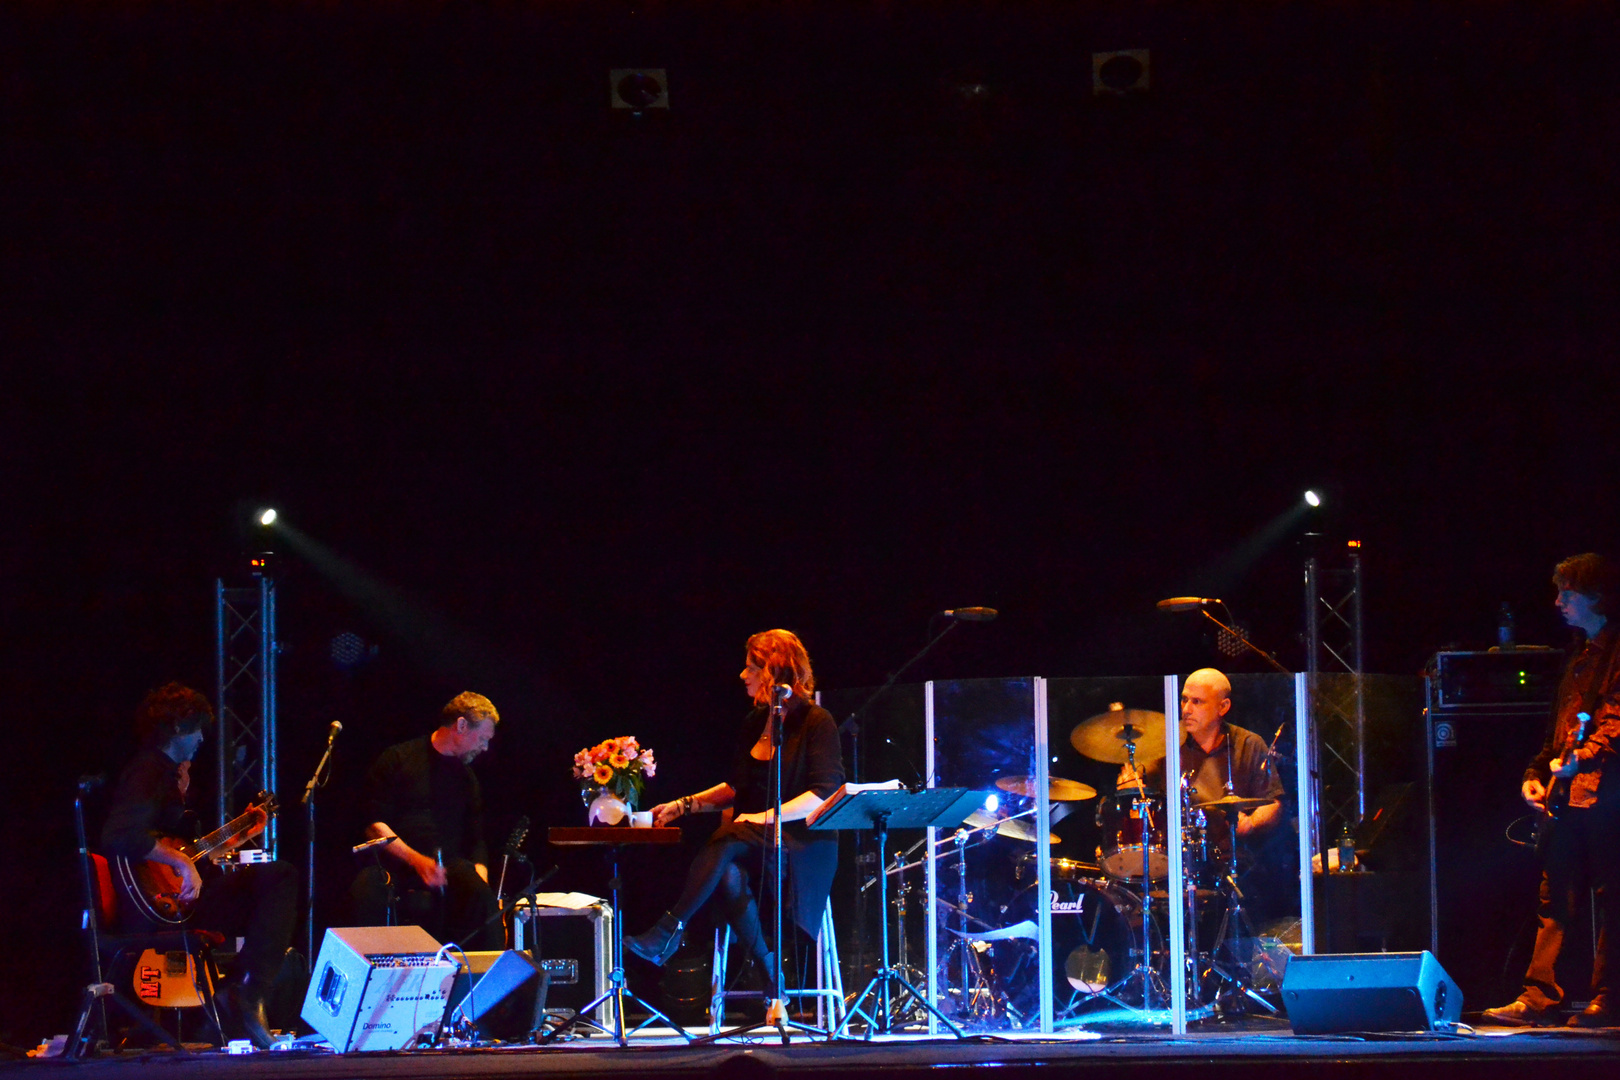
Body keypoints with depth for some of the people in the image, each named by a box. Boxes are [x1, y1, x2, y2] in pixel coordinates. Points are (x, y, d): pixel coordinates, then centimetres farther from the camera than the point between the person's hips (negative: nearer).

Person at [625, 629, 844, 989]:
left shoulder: (816, 722, -5)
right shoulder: (754, 723, 16)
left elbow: (825, 793, -15)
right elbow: (736, 788, 26)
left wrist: (767, 817, -23)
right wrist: (683, 806, 14)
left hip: (802, 842, -6)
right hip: (753, 841, 6)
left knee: (728, 840, -34)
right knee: (728, 875, -30)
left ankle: (667, 934, -36)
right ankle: (773, 984, -30)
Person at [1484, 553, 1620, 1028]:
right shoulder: (1581, 656, 23)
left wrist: (1582, 758, -27)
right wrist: (1536, 773, 15)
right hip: (1570, 798, 9)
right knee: (1554, 899, 5)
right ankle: (1539, 995, 4)